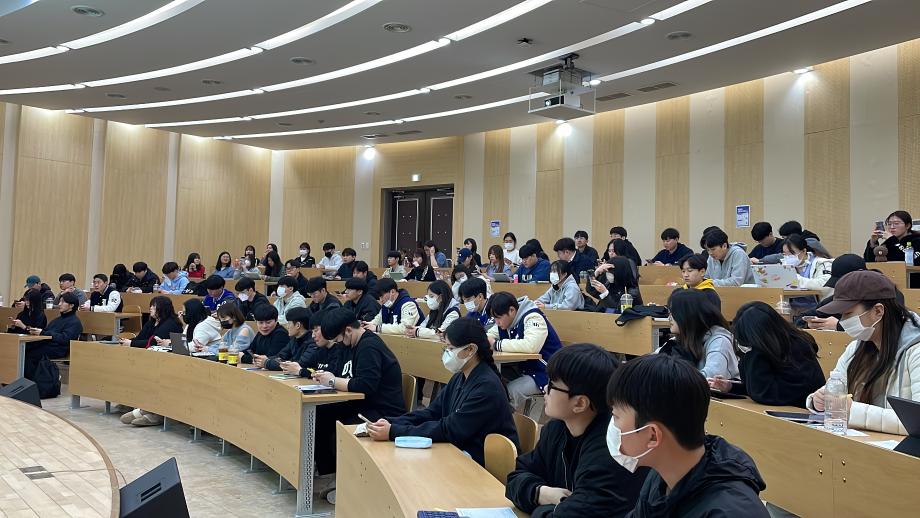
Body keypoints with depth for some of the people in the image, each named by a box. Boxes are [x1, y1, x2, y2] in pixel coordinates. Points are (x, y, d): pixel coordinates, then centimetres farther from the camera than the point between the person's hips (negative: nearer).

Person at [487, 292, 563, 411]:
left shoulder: (533, 318, -24)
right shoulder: (505, 319, 2)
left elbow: (530, 346, -41)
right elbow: (489, 335, 13)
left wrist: (497, 345, -31)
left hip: (545, 372, -8)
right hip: (523, 367, 8)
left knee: (513, 390, -29)